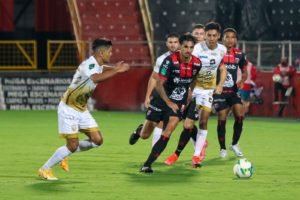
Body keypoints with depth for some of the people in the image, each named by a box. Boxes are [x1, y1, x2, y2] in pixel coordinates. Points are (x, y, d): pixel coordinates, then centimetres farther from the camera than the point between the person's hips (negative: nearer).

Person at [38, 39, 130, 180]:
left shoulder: (98, 65, 5)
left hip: (81, 109, 9)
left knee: (97, 140, 1)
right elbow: (96, 78, -48)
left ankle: (64, 154, 19)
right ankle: (45, 169, 6)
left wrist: (115, 68, 15)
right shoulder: (88, 65, -23)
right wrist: (117, 70, -42)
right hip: (68, 109, -9)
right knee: (73, 145, -9)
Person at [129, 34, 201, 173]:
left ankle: (147, 165, -7)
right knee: (145, 135, 7)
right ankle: (139, 131, 46)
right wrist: (169, 103, -30)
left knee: (166, 135, -16)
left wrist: (187, 98, 15)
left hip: (178, 104, 2)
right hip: (161, 99, -2)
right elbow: (159, 85, -21)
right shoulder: (170, 61, -22)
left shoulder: (197, 64, -8)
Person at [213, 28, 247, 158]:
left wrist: (242, 80, -6)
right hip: (219, 91, -3)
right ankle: (222, 148, 13)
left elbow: (244, 71, 15)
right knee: (222, 119, -4)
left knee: (240, 116, -12)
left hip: (233, 90, 3)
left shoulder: (239, 55, 3)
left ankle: (234, 144, 8)